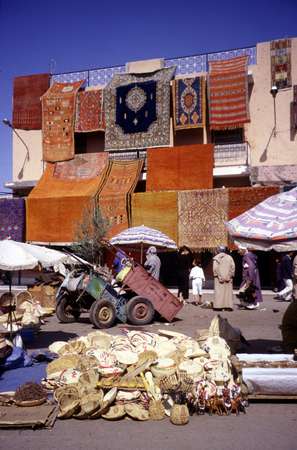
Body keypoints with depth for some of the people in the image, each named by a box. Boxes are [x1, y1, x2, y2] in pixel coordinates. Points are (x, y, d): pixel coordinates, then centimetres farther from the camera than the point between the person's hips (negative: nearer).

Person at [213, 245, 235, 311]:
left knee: (219, 291, 0)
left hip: (219, 278, -2)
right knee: (228, 291, 6)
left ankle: (218, 306, -4)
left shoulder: (216, 258, -1)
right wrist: (231, 276, 3)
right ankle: (228, 305, 2)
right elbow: (233, 267, 0)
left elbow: (215, 268, -10)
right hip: (228, 278, 2)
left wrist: (218, 276, -5)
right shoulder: (229, 257, 7)